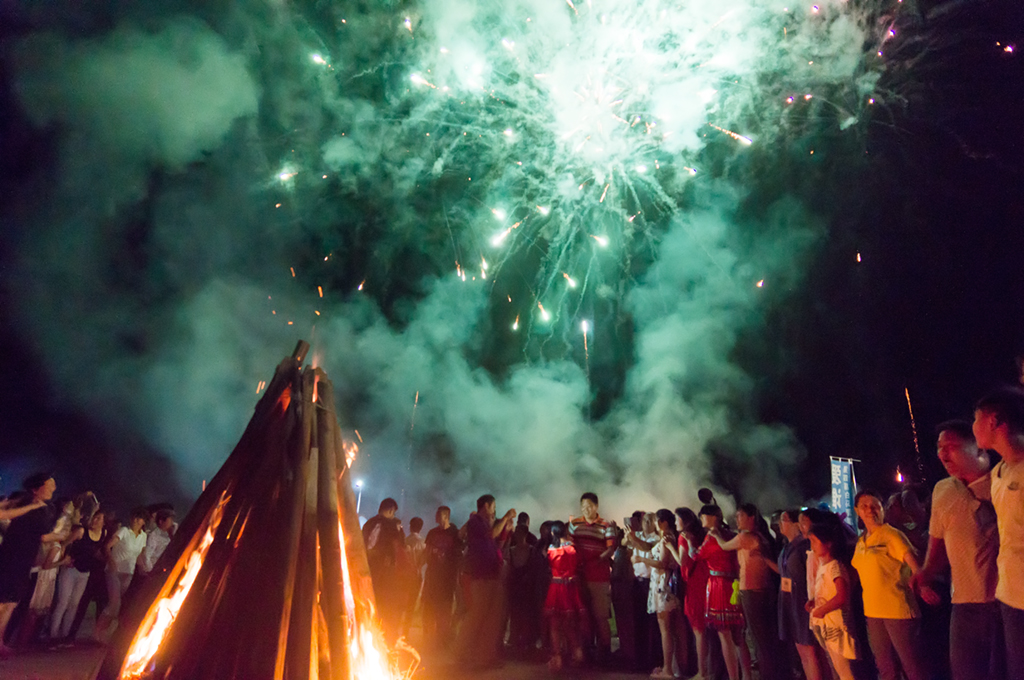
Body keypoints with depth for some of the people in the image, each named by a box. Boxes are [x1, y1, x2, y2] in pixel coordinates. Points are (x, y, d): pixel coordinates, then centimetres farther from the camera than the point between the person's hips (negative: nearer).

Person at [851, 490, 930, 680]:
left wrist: (922, 585, -38)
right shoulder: (861, 542, 10)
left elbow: (913, 563, -21)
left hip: (898, 609, -7)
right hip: (873, 611, 7)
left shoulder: (892, 535, -9)